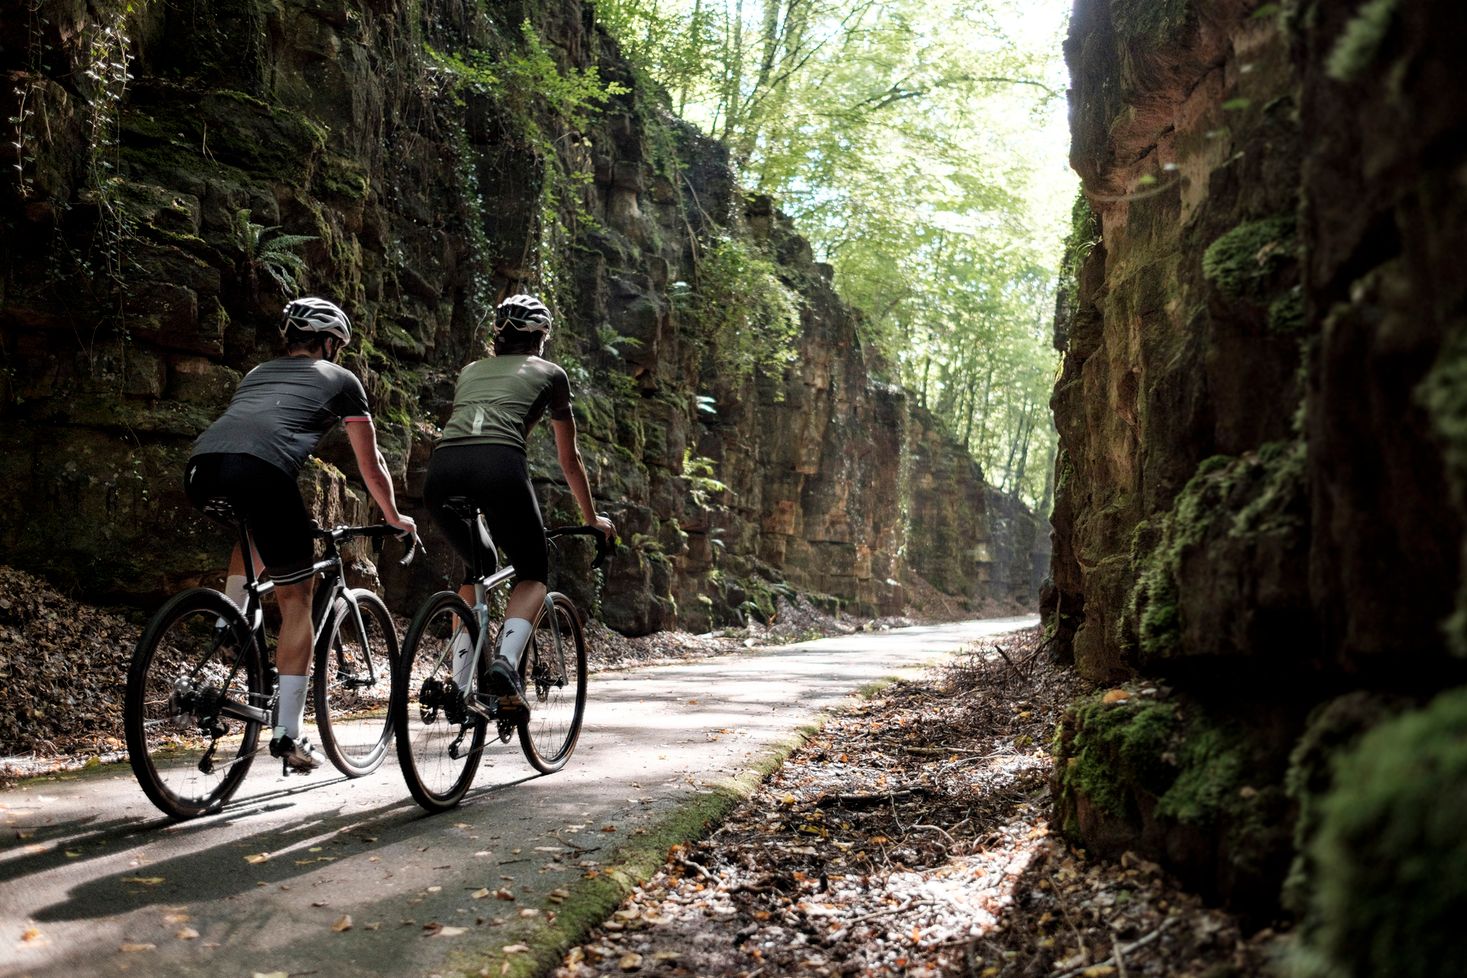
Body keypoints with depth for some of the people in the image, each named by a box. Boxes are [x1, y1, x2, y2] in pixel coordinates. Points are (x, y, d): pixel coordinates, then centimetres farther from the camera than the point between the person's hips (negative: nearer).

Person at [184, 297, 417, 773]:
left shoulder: (258, 372, 38)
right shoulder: (341, 378, 24)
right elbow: (370, 464, 30)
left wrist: (290, 521, 63)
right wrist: (394, 517, 47)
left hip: (200, 463, 6)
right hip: (260, 470, -5)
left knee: (250, 538, 37)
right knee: (296, 595, 9)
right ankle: (288, 735, 8)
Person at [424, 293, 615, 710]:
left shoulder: (471, 370, 33)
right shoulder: (549, 373, 24)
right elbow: (569, 459, 31)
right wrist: (592, 518, 44)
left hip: (441, 471, 4)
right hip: (499, 466, -4)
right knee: (533, 573, 16)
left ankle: (458, 685, 18)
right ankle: (506, 661, -9)